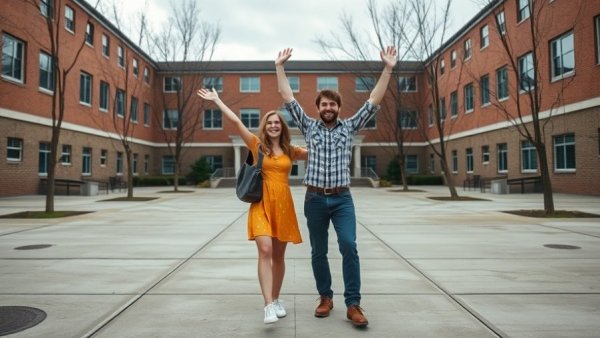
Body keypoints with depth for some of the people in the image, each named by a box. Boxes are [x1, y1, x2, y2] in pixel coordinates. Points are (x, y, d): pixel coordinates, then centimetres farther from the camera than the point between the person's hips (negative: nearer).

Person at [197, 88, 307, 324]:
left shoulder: (290, 151, 10)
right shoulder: (257, 145, 3)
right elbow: (236, 122, 0)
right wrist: (216, 100, 1)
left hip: (283, 205, 3)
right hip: (262, 204, -2)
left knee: (278, 255, 10)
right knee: (265, 250, -18)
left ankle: (276, 300, 27)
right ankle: (268, 306, -15)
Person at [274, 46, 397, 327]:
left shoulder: (349, 127, 8)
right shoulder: (309, 127, 8)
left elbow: (374, 101, 4)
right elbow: (288, 98, 6)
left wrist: (388, 69, 0)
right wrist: (279, 67, 5)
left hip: (342, 199, -1)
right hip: (315, 199, 1)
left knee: (349, 247, -13)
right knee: (318, 252, 8)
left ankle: (353, 304, -3)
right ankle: (325, 298, 26)